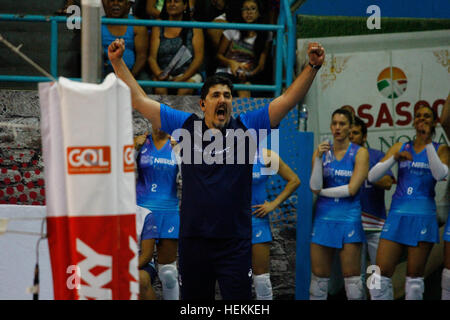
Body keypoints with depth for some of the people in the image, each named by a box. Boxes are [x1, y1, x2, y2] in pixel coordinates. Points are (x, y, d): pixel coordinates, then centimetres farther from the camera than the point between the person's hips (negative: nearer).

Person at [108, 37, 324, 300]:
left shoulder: (247, 127, 4)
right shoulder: (186, 126, 7)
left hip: (236, 243, -1)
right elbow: (139, 100, 9)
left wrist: (313, 66, -11)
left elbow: (288, 100, -1)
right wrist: (118, 62, 5)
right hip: (194, 241, 1)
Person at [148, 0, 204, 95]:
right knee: (159, 89, -32)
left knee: (186, 89, -33)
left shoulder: (194, 28, 9)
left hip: (188, 74, -1)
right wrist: (159, 74, -17)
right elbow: (152, 57, 6)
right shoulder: (158, 27, 14)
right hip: (163, 74, 1)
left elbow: (198, 58, 0)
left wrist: (182, 78, -15)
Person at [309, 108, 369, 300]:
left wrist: (322, 191, -3)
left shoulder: (360, 153, -1)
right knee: (319, 275, 3)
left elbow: (351, 189, -10)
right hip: (324, 217, 3)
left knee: (351, 277, -3)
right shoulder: (322, 152, 7)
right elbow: (315, 187, -4)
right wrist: (318, 158, -14)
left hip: (349, 218, -3)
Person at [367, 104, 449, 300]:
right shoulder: (400, 148, 14)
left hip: (423, 216, -2)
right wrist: (394, 158, -10)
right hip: (397, 214, 2)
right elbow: (372, 177, 6)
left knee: (415, 276, -1)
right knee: (381, 274, -6)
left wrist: (427, 142, -15)